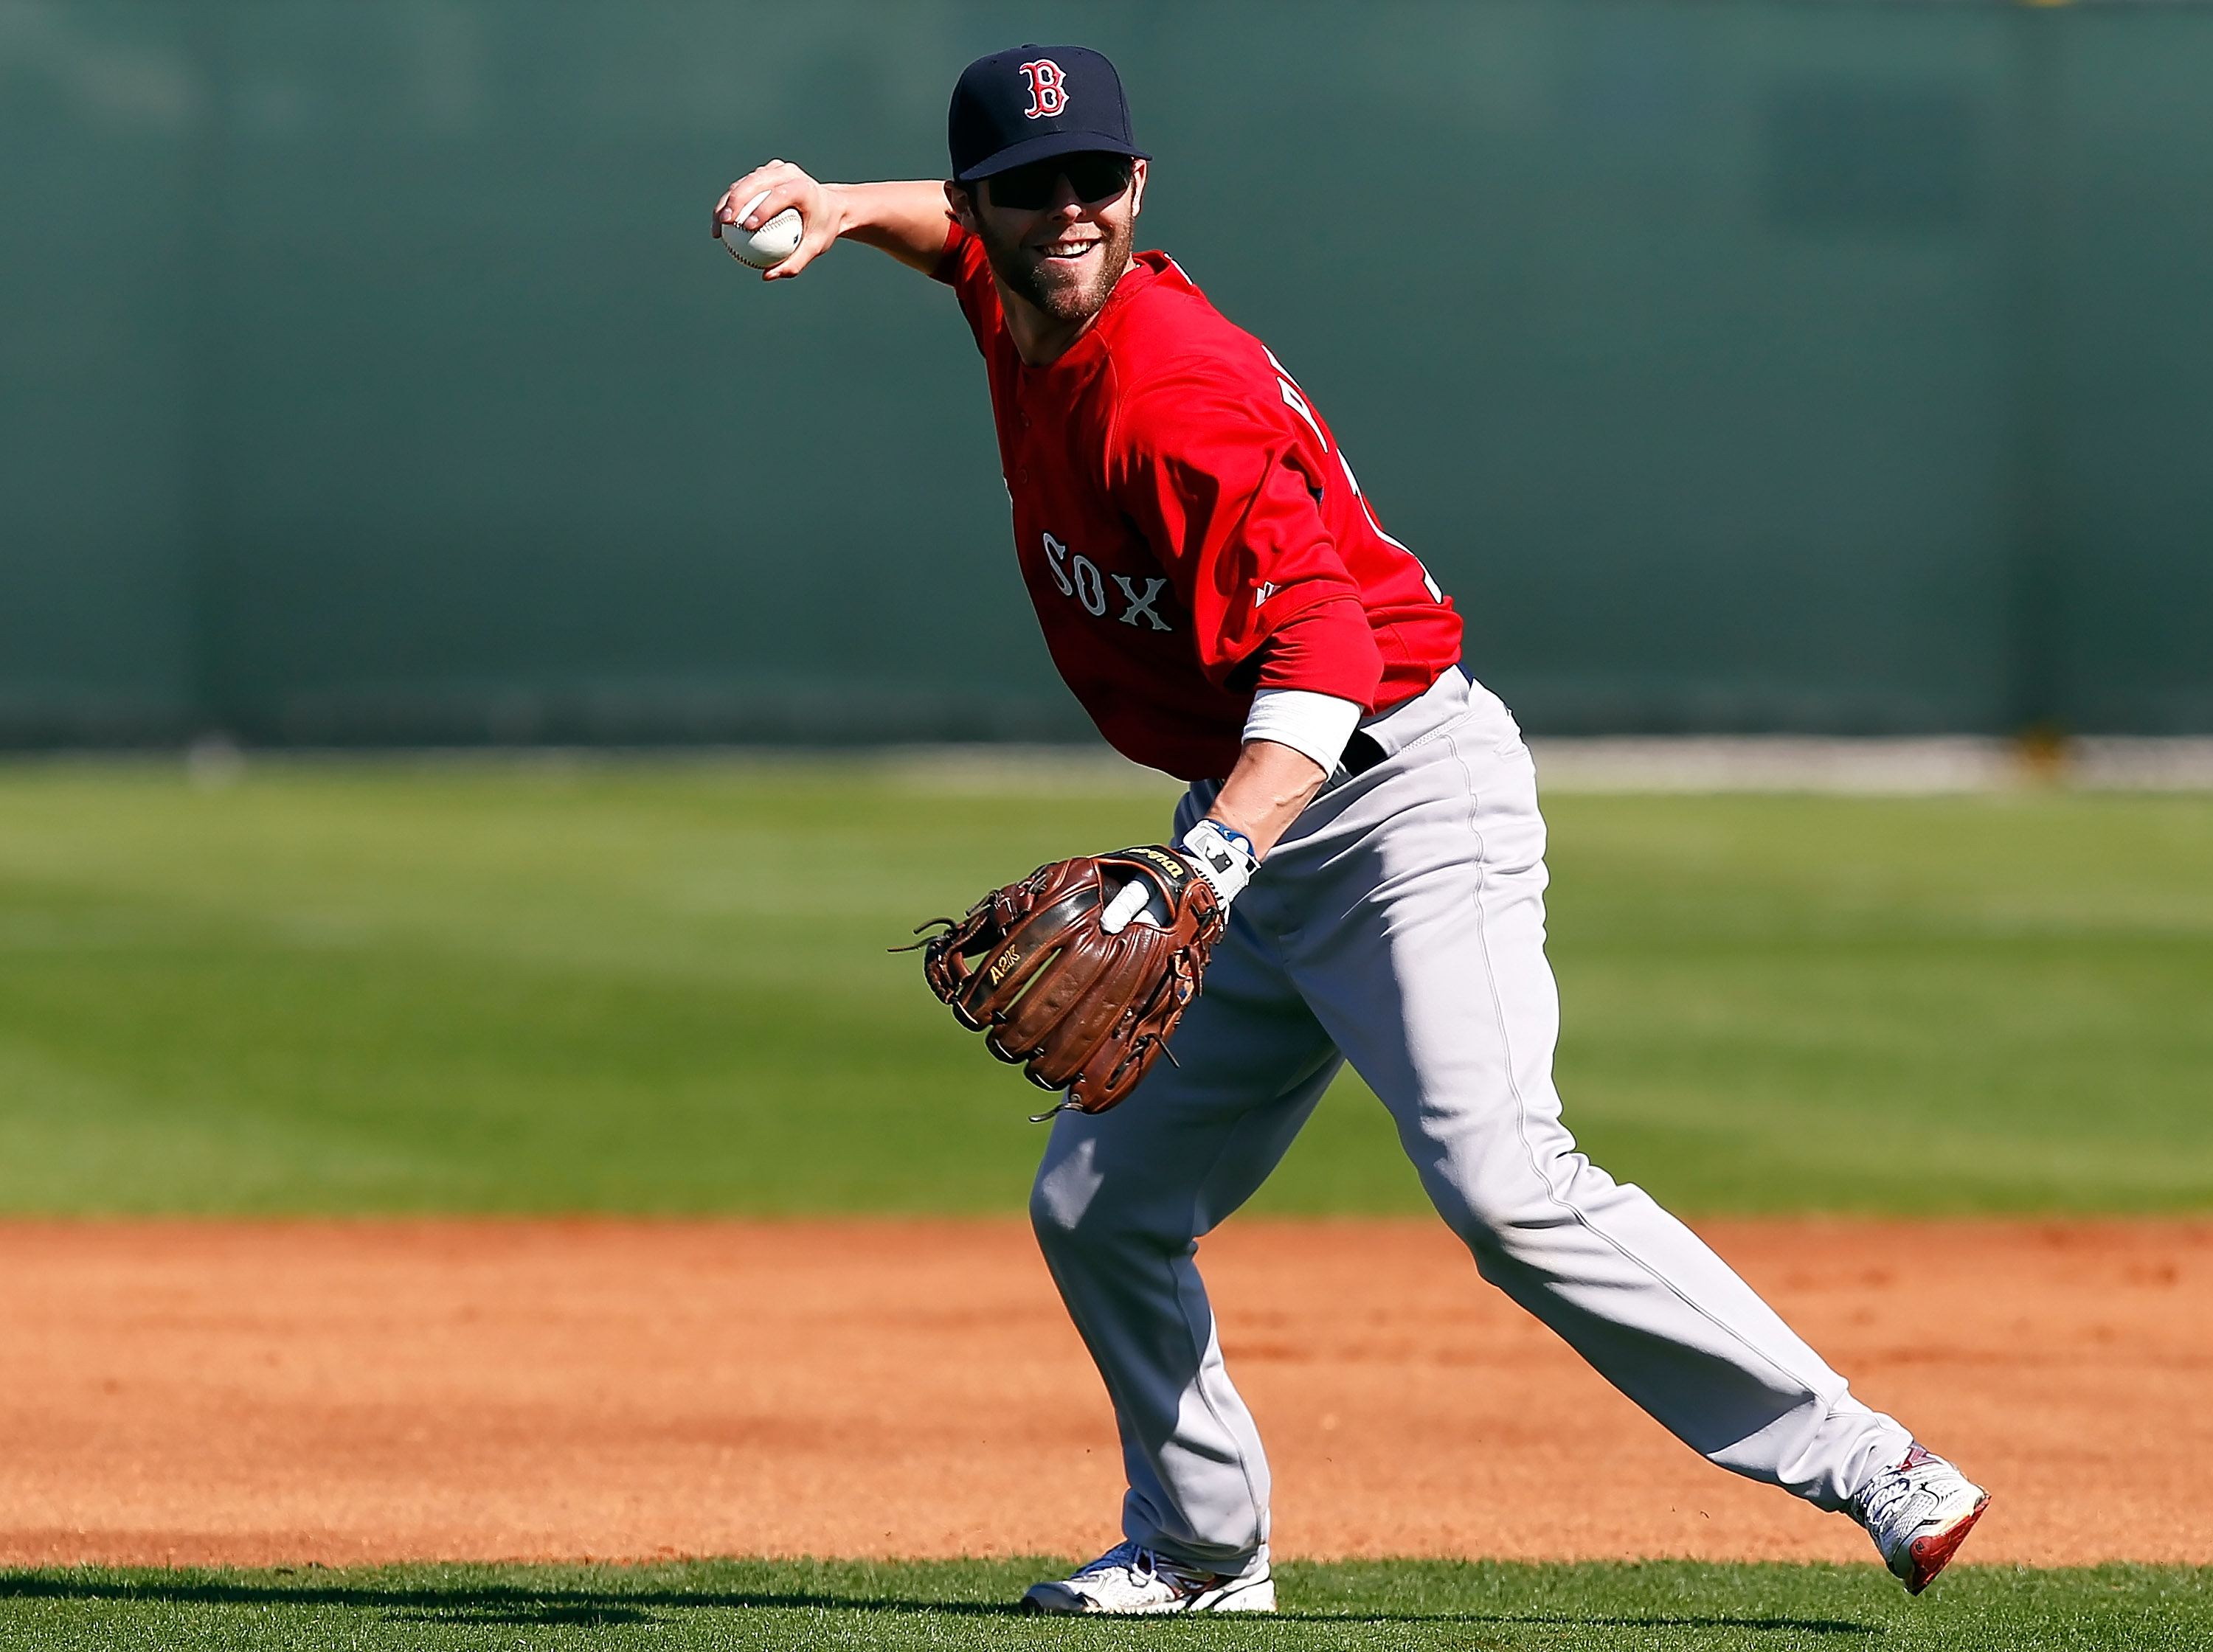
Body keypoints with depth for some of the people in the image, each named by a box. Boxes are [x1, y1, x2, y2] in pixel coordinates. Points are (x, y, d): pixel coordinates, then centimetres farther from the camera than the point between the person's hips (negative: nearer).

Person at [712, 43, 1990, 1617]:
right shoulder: (1024, 315, 4)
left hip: (1406, 793, -9)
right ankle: (1205, 1547, 25)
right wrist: (838, 207, 9)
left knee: (1502, 1182, -25)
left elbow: (1323, 646, -32)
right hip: (1250, 830, 9)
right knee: (1100, 1210, 8)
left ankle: (1862, 1461, -22)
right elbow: (967, 234, 30)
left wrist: (1215, 854, -46)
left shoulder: (1176, 384, -22)